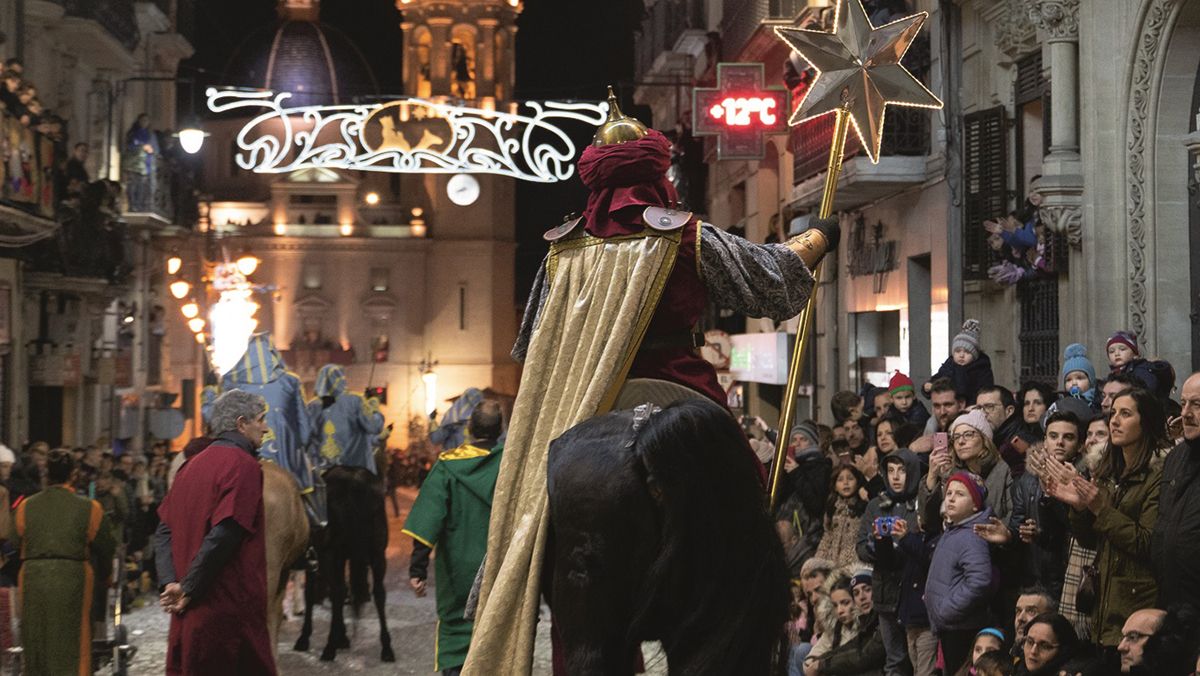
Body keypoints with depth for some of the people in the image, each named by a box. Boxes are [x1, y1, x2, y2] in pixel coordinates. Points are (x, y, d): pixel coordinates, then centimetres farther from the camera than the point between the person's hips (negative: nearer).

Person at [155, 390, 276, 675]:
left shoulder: (191, 465, 13)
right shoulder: (243, 465, -11)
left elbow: (164, 530, 9)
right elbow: (223, 536, -20)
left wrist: (170, 583, 0)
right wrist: (189, 589, -13)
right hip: (232, 606, -8)